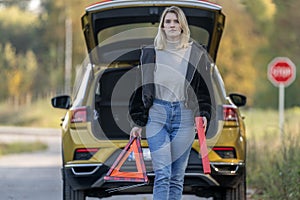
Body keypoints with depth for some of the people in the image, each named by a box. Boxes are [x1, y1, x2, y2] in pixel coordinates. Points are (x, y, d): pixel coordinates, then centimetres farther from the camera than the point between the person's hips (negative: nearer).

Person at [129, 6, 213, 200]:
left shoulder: (196, 53, 7)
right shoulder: (151, 53, 9)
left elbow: (204, 87, 9)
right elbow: (142, 87, 12)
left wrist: (204, 114, -6)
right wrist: (138, 122, 9)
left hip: (185, 116, 0)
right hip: (157, 114, 0)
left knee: (177, 176, 3)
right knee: (162, 174, -10)